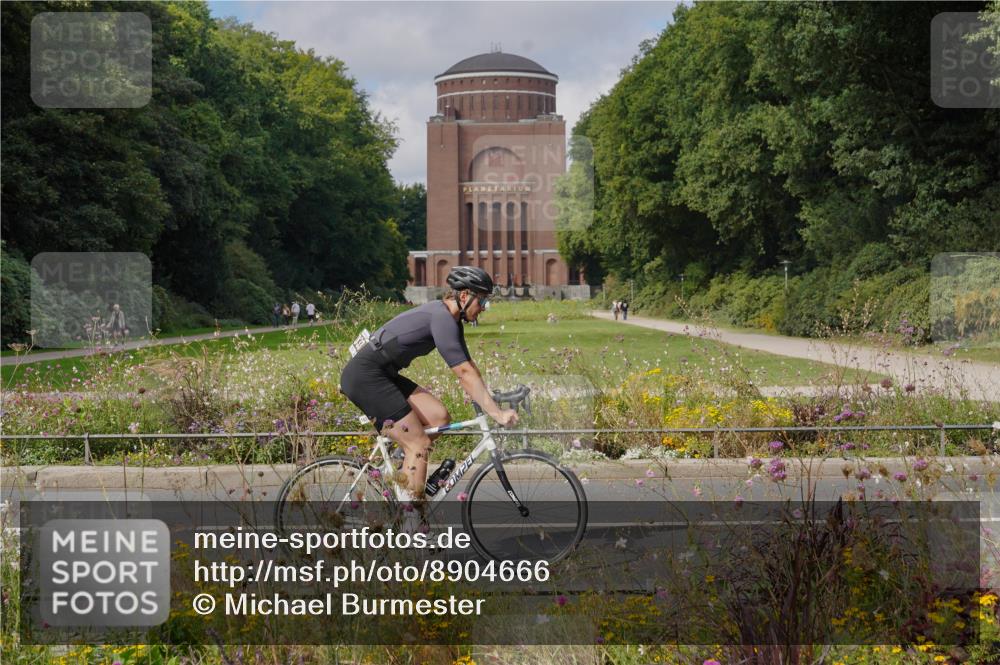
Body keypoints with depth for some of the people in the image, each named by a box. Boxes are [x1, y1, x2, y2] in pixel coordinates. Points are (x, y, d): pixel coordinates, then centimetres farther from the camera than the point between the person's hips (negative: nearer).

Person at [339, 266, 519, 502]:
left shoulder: (452, 320, 12)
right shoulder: (441, 318, -18)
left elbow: (469, 369, 15)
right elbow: (465, 373, -22)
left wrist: (491, 407, 9)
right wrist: (497, 414, -22)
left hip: (383, 375, 10)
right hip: (365, 376, -10)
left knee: (440, 417, 1)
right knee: (419, 445, -11)